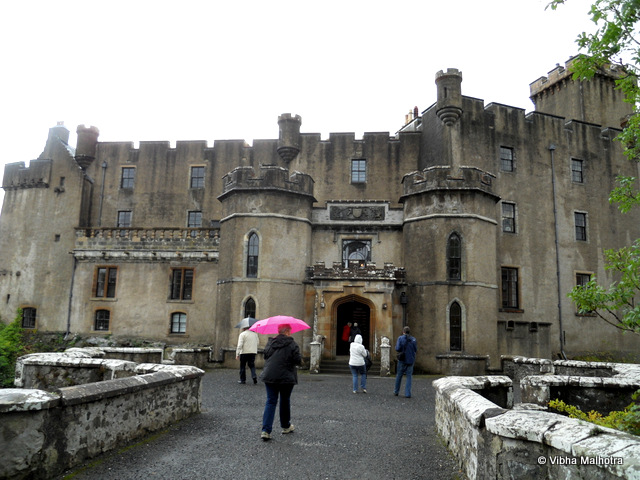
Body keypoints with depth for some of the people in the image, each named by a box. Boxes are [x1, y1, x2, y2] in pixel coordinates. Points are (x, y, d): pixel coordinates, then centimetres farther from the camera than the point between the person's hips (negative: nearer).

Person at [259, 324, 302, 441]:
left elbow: (265, 356, 11)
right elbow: (298, 360, -13)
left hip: (269, 376, 3)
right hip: (286, 377, -3)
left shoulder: (270, 342, 3)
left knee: (270, 402, 6)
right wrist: (300, 360, 8)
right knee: (285, 401, 16)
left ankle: (266, 430, -5)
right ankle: (286, 426, 31)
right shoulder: (291, 344, -10)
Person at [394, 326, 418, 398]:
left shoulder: (400, 338, -8)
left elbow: (397, 348, -15)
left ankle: (396, 392, 23)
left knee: (399, 376, 13)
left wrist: (396, 346, 7)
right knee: (409, 377, 6)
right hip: (410, 360, 1)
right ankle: (407, 394, -1)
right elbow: (415, 350, 4)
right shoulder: (413, 339, 0)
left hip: (402, 360, -1)